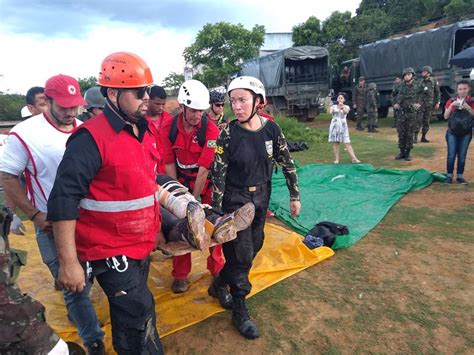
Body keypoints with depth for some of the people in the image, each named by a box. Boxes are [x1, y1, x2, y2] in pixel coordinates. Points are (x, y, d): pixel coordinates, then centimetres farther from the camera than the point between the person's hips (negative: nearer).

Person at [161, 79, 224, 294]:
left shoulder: (210, 130, -22)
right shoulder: (169, 128, -11)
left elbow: (204, 169, -22)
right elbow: (169, 163, -5)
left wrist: (194, 200, -19)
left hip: (206, 182, -2)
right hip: (181, 181, 2)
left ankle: (216, 268, 25)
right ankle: (180, 275, 19)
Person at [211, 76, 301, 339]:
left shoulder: (272, 129, -8)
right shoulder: (228, 134, -16)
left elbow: (287, 163, 2)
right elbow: (218, 175, -12)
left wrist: (295, 196, 4)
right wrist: (217, 213, -11)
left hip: (262, 197, 4)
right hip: (235, 199, -4)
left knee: (254, 246, 16)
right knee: (242, 253, 1)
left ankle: (220, 283, 41)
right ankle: (240, 312, 20)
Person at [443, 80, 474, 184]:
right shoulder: (451, 101, -1)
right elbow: (446, 116, -6)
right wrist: (451, 105, -19)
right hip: (452, 132, 0)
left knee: (462, 155, 4)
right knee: (451, 155, -1)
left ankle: (460, 176, 14)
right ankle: (449, 175, 9)